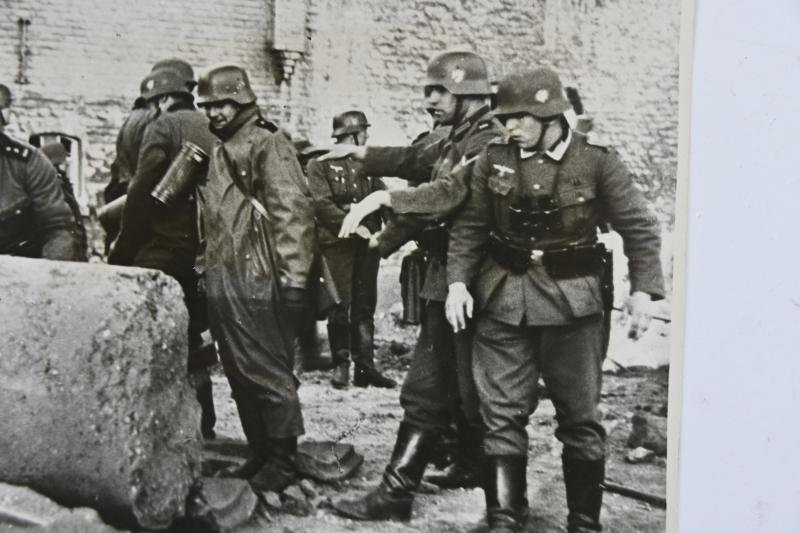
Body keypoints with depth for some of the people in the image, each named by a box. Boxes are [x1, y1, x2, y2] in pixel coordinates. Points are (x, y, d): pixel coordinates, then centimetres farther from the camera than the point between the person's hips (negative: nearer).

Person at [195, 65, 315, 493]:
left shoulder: (268, 144, -7)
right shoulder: (213, 152, 17)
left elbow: (293, 213, -15)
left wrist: (295, 278, -20)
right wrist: (206, 269, 18)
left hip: (257, 281, -8)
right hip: (221, 282, 8)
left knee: (268, 374, -2)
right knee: (238, 374, 13)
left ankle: (283, 462, 9)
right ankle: (260, 454, 24)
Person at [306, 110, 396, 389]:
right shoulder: (321, 163, 0)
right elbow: (322, 204, -9)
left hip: (367, 243, 5)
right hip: (337, 243, -5)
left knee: (365, 306, 6)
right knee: (340, 306, -3)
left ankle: (365, 366, 10)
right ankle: (340, 365, 7)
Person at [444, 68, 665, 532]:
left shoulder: (598, 163, -5)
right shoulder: (494, 161, 2)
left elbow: (641, 227, -3)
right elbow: (470, 226, 6)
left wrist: (643, 289, -11)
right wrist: (458, 281, -3)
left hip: (572, 303, -2)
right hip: (502, 302, 2)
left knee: (580, 417, 8)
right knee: (502, 415, 5)